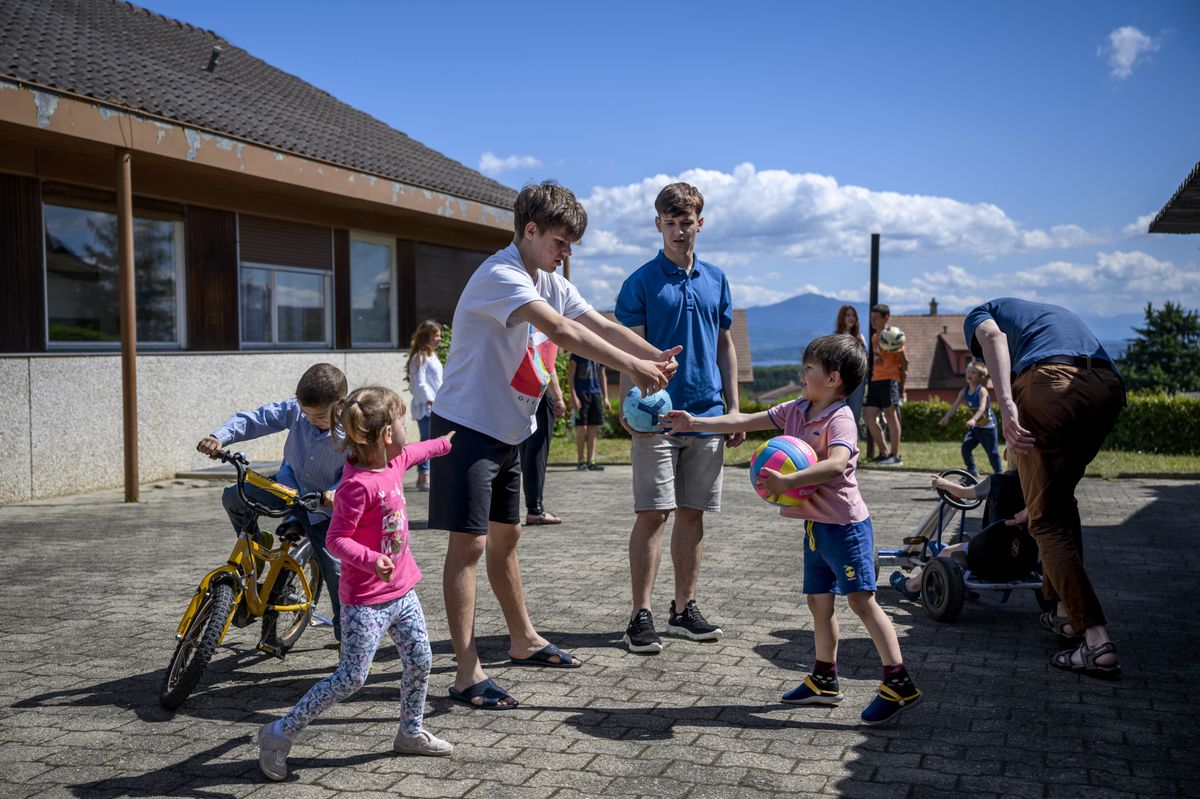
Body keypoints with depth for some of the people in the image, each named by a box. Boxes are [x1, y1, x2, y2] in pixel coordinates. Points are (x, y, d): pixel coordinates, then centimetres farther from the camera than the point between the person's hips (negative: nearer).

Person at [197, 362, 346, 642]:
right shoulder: (295, 409, -16)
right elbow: (254, 419, -14)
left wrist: (336, 492, -42)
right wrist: (219, 437, -29)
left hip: (323, 506, -4)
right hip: (290, 484, 4)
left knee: (336, 569, -7)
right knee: (234, 497, -19)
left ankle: (347, 634, 13)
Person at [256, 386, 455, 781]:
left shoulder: (393, 462, 3)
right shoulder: (357, 484, -24)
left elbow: (415, 452, 28)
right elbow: (336, 539, -23)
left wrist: (445, 442, 45)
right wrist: (372, 560, -39)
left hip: (401, 590, 9)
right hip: (365, 600, -9)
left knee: (419, 661, 14)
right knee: (350, 679, -5)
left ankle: (411, 732, 34)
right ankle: (280, 734, 8)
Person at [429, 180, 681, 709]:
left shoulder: (551, 285, 10)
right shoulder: (499, 276, -20)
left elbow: (600, 326, -1)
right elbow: (562, 332, -30)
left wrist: (655, 357, -17)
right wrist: (631, 366, -31)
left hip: (506, 431, 9)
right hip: (467, 426, -9)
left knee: (505, 536, 19)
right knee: (469, 544, -9)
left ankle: (523, 640, 33)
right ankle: (467, 673, -6)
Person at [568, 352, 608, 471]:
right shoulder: (577, 352, -4)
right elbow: (570, 375, -6)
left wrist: (605, 397, 12)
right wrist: (573, 396, -14)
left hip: (595, 392, 5)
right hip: (581, 392, -5)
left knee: (593, 428, 4)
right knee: (582, 428, -3)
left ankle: (591, 461, 8)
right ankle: (581, 461, 6)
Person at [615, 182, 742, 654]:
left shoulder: (715, 280, 12)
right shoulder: (641, 282, -2)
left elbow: (724, 345, 16)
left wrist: (734, 407, 11)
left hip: (707, 414, 4)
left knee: (693, 513, 9)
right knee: (653, 513, -5)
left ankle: (684, 609, 19)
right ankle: (641, 616, 1)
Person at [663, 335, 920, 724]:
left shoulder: (840, 419, -16)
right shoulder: (795, 411, 9)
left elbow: (837, 464, -34)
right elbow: (744, 422, 12)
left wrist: (786, 481, -39)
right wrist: (695, 423, 9)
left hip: (844, 524, -9)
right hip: (815, 524, 9)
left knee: (861, 599, -10)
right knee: (819, 601, 15)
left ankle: (899, 683, -5)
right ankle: (824, 680, 27)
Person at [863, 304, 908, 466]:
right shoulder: (874, 337, 18)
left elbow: (904, 360, -6)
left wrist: (902, 378, -9)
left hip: (889, 379, -8)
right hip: (875, 380, 8)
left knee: (890, 413, -9)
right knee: (869, 415, 2)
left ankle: (896, 455, -6)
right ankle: (884, 452, 10)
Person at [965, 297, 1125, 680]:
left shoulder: (980, 313, 26)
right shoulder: (1054, 313, 43)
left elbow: (992, 336, -1)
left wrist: (1006, 404, -15)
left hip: (1050, 383, -6)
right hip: (1109, 386, 6)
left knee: (1047, 520, 0)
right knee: (1061, 497, 25)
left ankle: (1097, 642, -8)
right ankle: (1066, 614, 29)